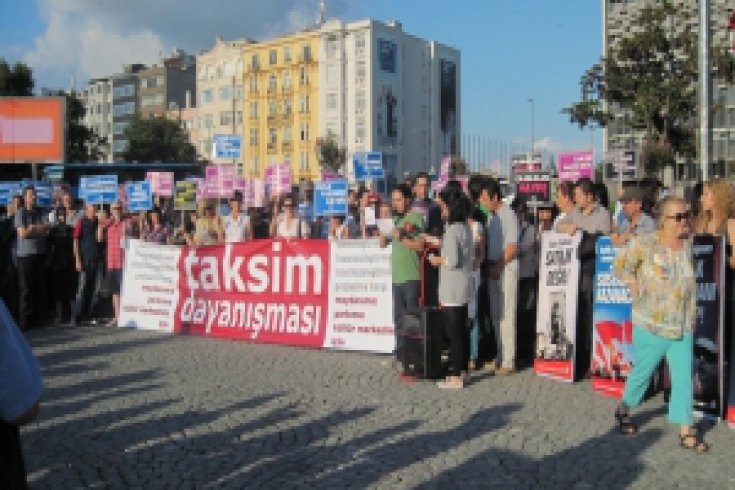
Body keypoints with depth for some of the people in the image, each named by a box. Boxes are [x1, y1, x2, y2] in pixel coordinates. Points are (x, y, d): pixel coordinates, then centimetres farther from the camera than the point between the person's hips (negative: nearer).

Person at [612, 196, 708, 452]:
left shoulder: (688, 245, 2)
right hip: (652, 326, -4)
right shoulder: (645, 244, -14)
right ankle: (623, 410, 35)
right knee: (642, 373, 12)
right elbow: (620, 267, -2)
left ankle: (686, 431, 13)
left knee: (684, 378, 4)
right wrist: (636, 288, -7)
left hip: (683, 328, 4)